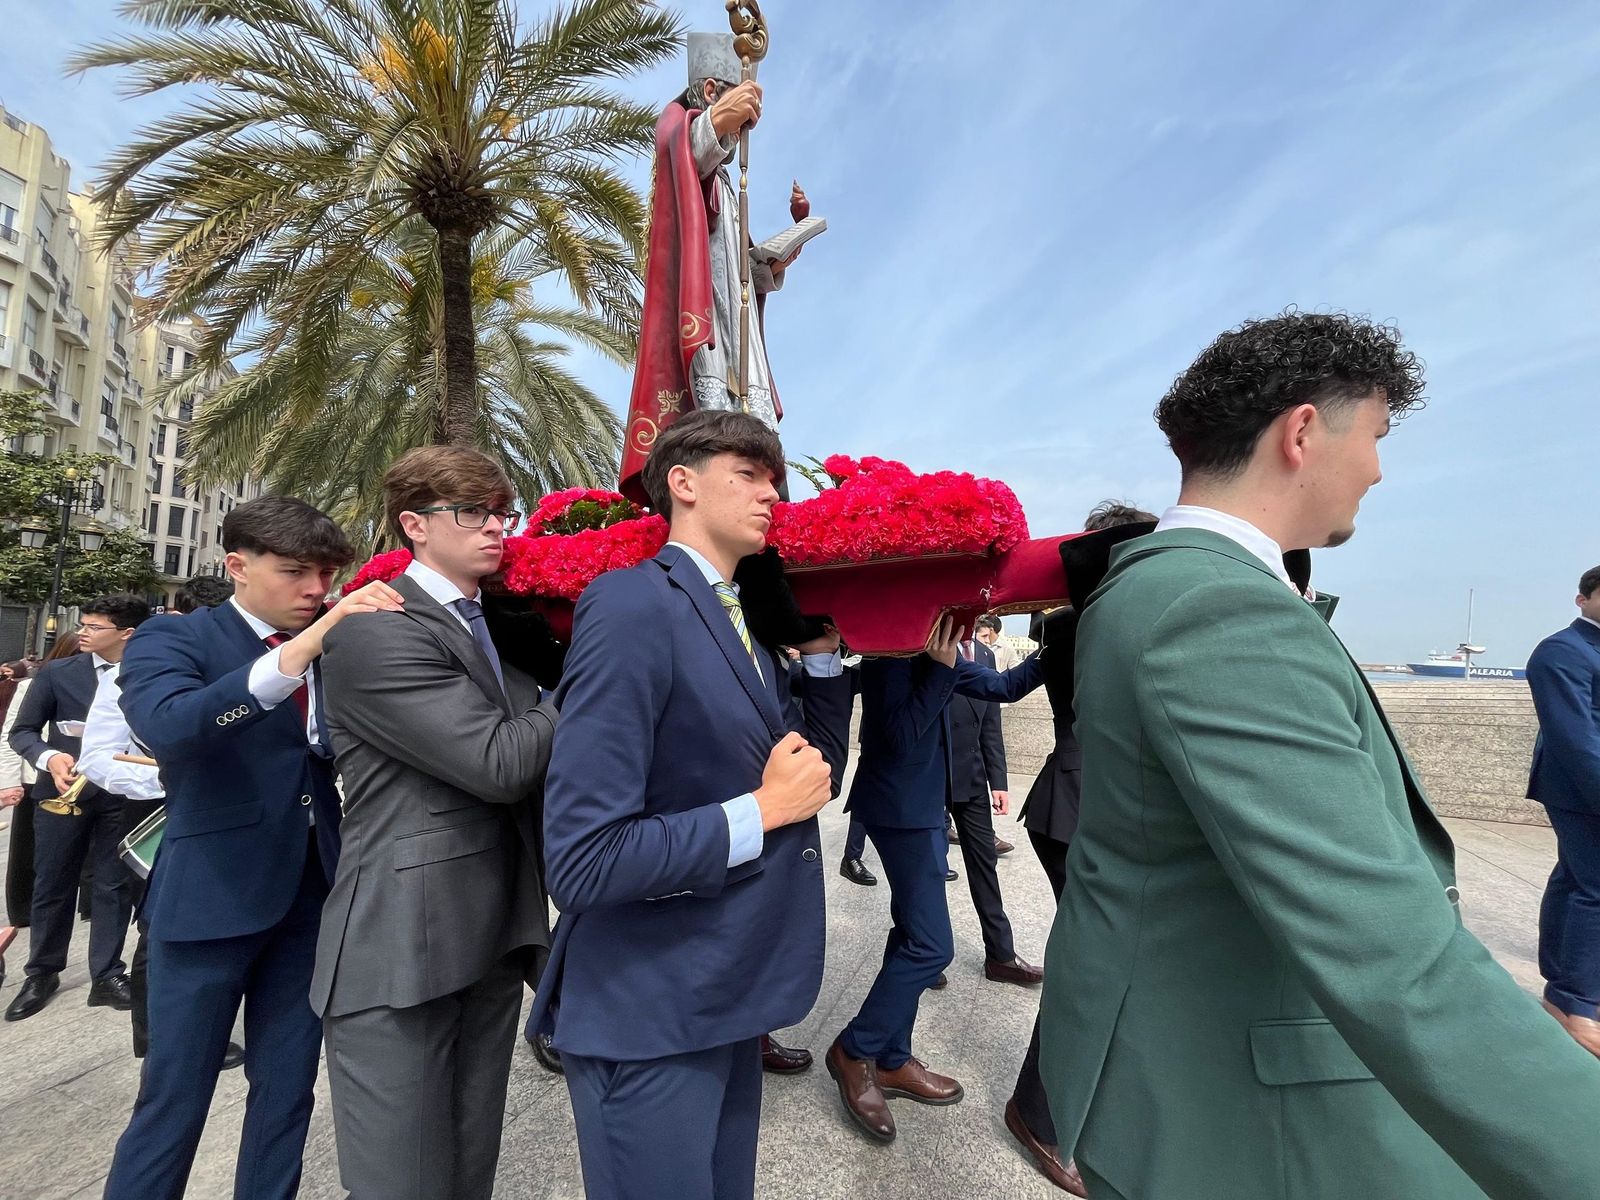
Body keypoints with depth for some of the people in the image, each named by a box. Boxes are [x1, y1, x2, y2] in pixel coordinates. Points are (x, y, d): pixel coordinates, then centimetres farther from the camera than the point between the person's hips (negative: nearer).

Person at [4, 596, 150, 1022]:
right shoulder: (57, 673, -2)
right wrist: (49, 758, -17)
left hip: (122, 796, -1)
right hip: (63, 791, 1)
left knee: (114, 886, 7)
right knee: (52, 886, 12)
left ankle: (107, 976, 20)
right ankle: (42, 973, 31)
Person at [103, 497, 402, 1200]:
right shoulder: (173, 639, -5)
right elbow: (167, 726, -27)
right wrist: (297, 654, -38)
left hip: (313, 897, 4)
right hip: (211, 896, -4)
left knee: (287, 1095, 15)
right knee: (174, 1100, 8)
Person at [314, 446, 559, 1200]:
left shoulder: (500, 624, 12)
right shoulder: (372, 632, -15)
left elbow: (540, 743, 19)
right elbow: (498, 762, -23)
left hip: (493, 940, 8)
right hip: (401, 949, -7)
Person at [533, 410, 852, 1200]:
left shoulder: (743, 624, 6)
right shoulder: (632, 603, -21)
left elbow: (812, 766, 11)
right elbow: (582, 858, -26)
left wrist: (821, 645, 2)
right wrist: (759, 814, -21)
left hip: (727, 993, 8)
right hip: (650, 1012, -8)